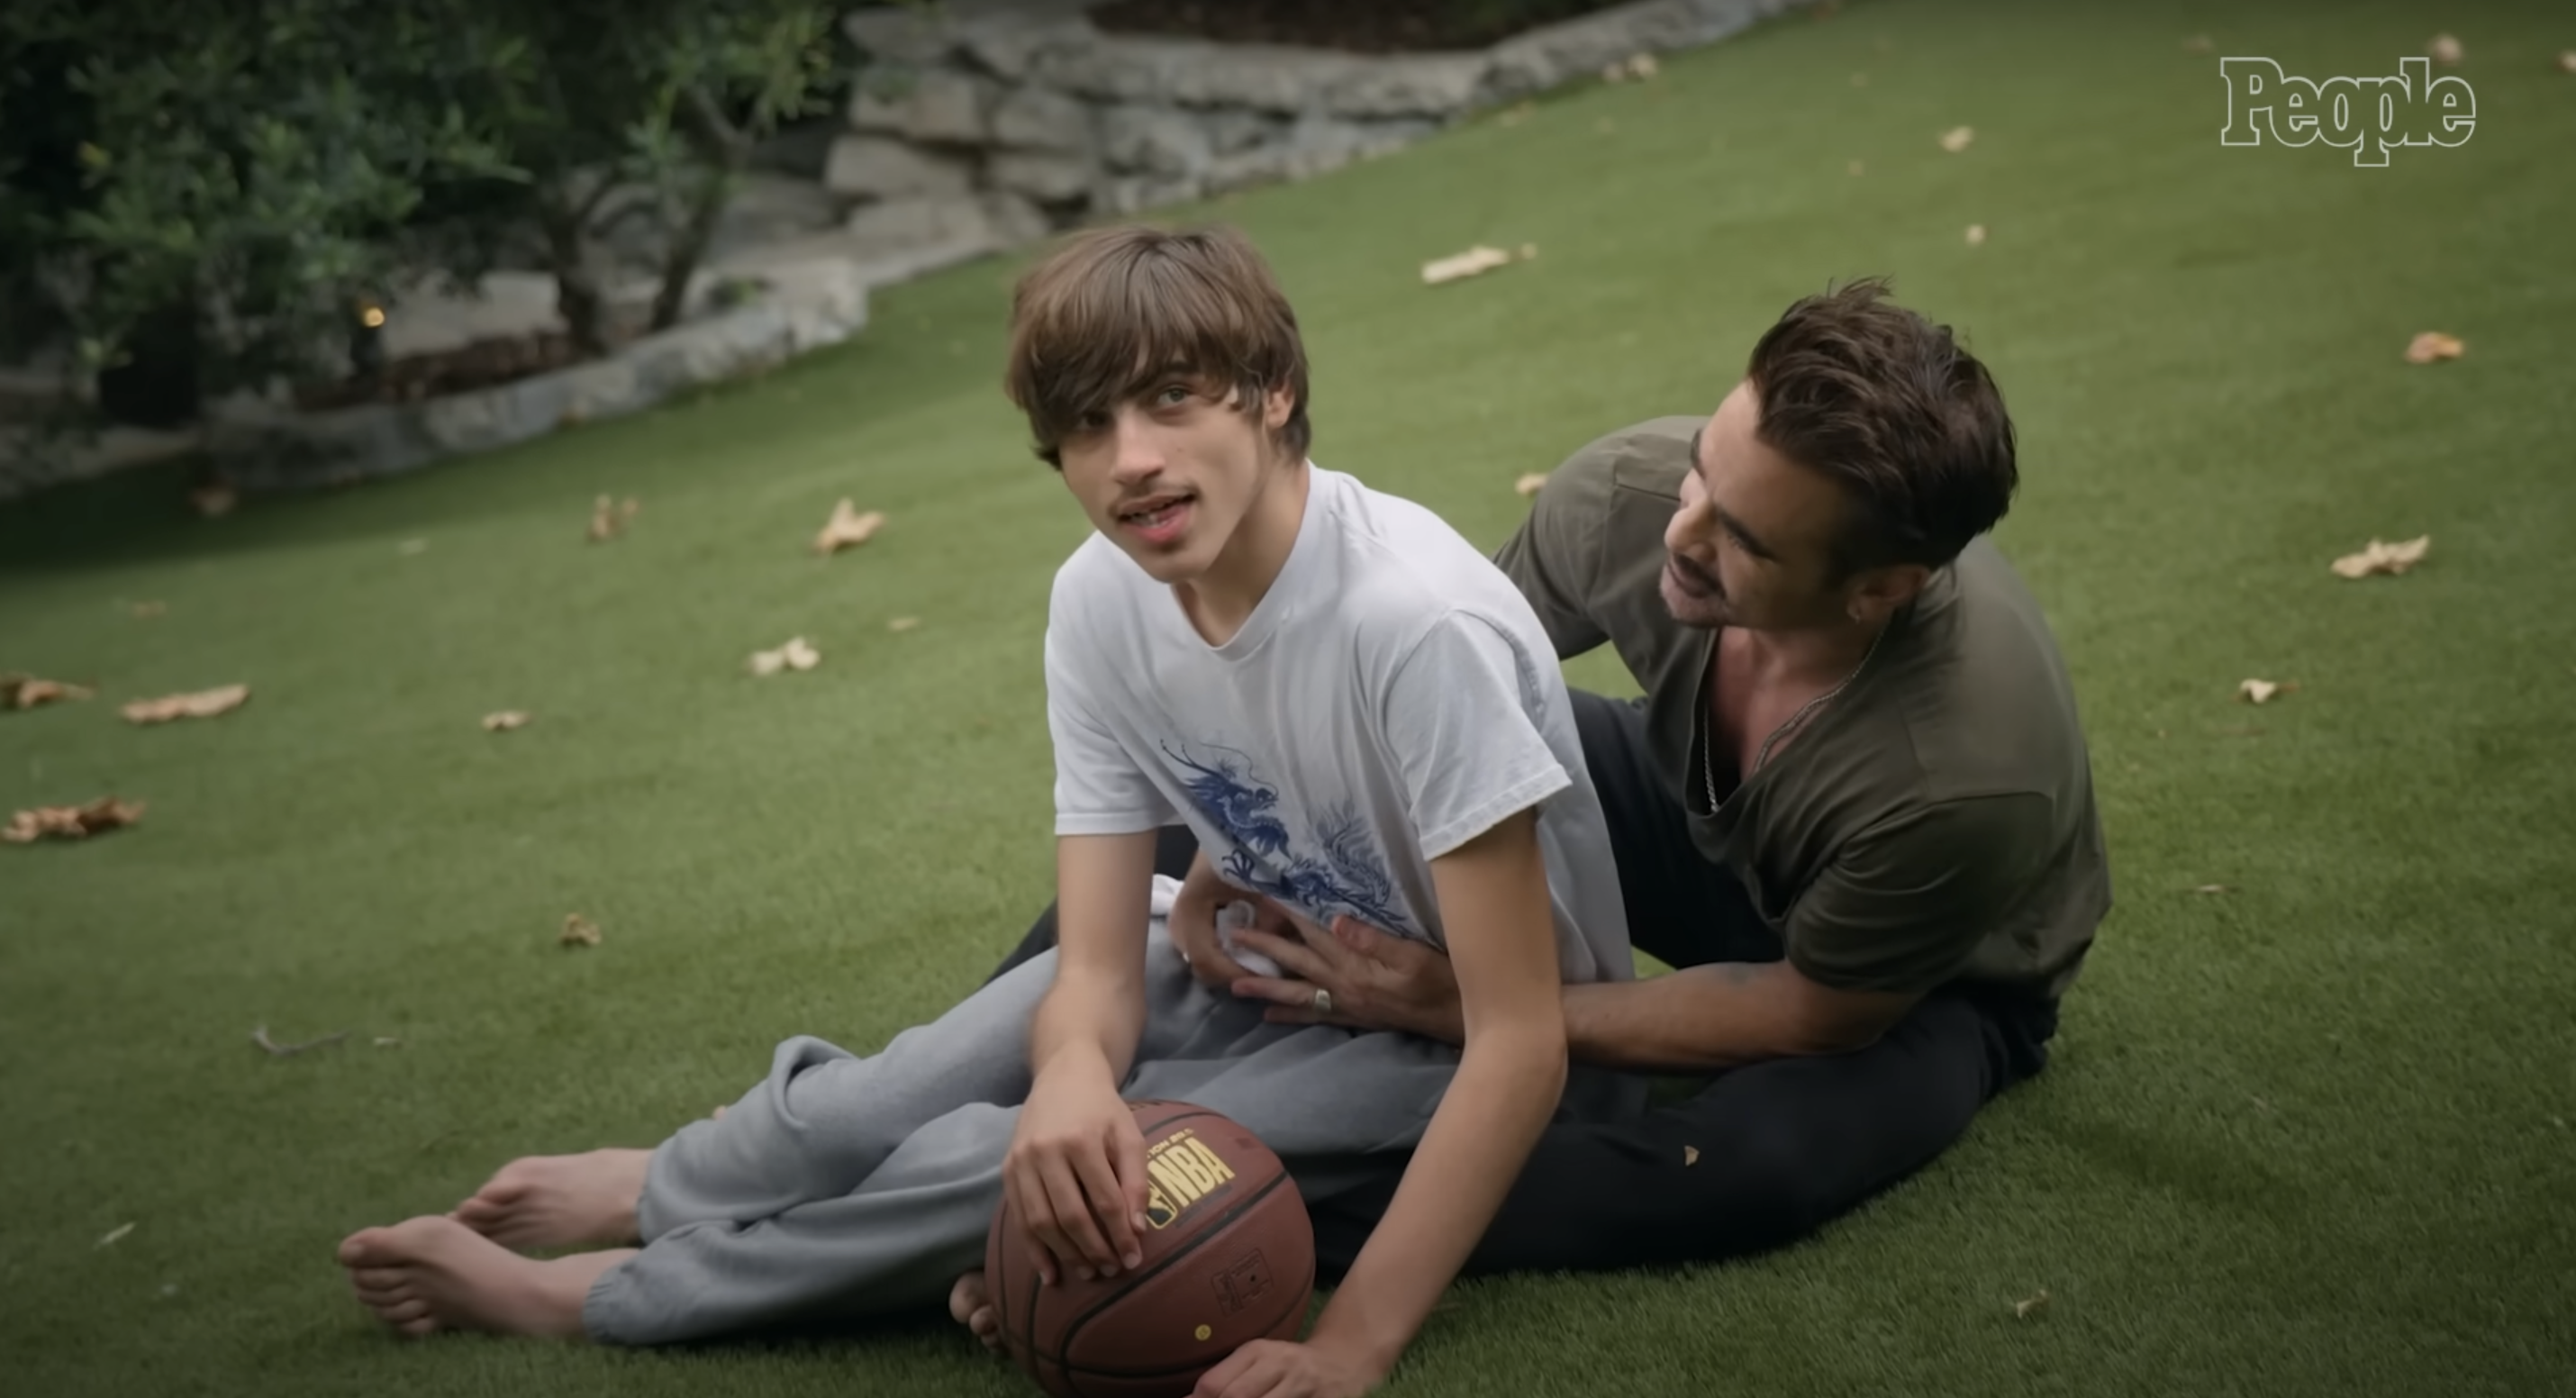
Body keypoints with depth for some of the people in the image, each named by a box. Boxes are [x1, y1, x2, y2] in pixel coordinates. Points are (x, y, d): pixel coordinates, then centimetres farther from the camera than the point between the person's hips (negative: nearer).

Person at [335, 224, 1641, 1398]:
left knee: (998, 1167, -22)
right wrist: (1072, 1073, -38)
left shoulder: (1419, 623, -33)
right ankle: (670, 1189, 21)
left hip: (1454, 1052, -5)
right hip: (1272, 964, 5)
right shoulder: (1102, 599, -12)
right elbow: (1098, 971, -13)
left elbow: (1520, 1039, -31)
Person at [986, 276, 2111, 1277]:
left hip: (1922, 986, -4)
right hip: (1694, 820, 5)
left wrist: (1465, 1007, -29)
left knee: (1751, 1160, -38)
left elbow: (1815, 1014, -24)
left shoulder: (1968, 778, -40)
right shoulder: (1631, 492, -29)